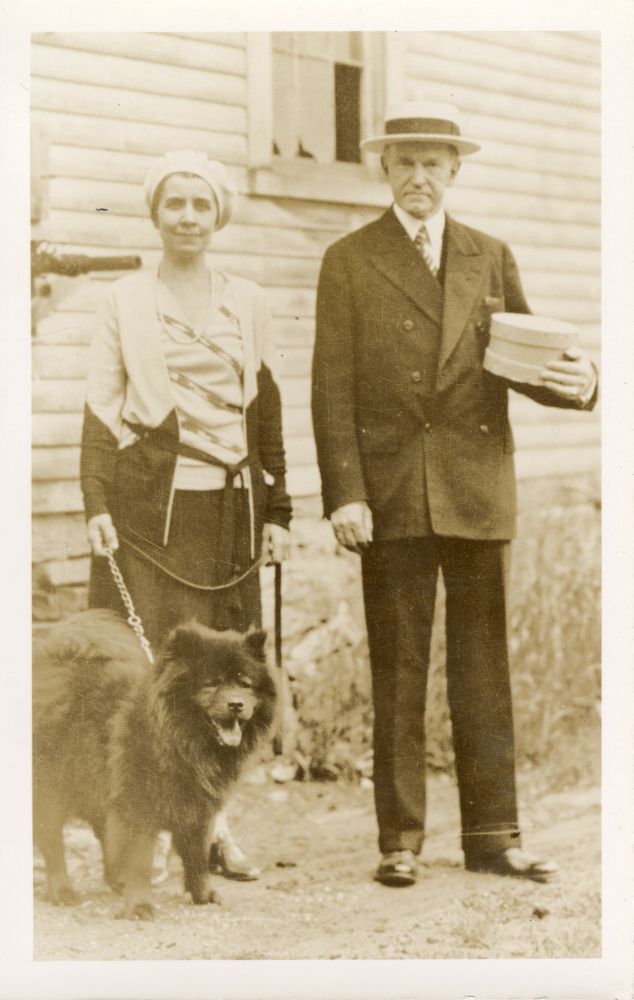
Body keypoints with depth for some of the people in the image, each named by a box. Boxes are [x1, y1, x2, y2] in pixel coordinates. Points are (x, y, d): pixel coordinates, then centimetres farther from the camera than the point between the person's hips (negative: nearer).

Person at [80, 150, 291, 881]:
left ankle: (207, 821, 10)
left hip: (226, 511, 2)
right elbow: (100, 411, 3)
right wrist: (96, 506, -7)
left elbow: (266, 415, 13)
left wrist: (277, 511, 9)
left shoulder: (246, 304, 12)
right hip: (149, 508, -2)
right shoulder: (124, 302, 6)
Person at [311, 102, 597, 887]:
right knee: (397, 674, 3)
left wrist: (573, 382, -10)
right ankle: (400, 840, 10)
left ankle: (493, 834, 14)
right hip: (392, 496, -2)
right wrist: (344, 493, -10)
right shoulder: (349, 263, 5)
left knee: (484, 669, 6)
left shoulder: (491, 259, 14)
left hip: (479, 492, 3)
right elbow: (333, 388, -1)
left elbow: (524, 363, 14)